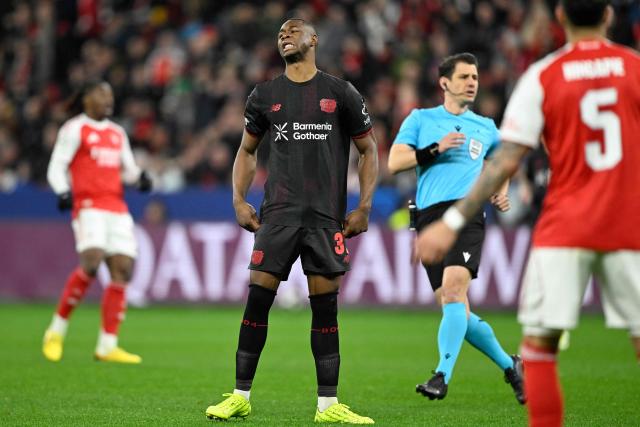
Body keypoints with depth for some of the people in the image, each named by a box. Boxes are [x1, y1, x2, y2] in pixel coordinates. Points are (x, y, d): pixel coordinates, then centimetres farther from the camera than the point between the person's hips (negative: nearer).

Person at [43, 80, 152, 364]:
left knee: (122, 270, -5)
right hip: (88, 205, -7)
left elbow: (128, 169, 26)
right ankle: (57, 330, -7)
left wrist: (139, 177, 3)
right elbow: (56, 168, -3)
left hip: (117, 209, 7)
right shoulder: (74, 129, 1)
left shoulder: (117, 133, 21)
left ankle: (107, 346, -3)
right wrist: (62, 192, -22)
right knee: (91, 263, -23)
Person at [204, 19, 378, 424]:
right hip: (279, 211, 1)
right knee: (258, 296, -5)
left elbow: (369, 150, 9)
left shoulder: (341, 93, 5)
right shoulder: (264, 96, 10)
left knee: (325, 306, 0)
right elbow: (247, 150, 20)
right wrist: (239, 200, 7)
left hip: (327, 215, -1)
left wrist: (364, 208, 0)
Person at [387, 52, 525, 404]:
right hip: (429, 217, 1)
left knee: (453, 287, -26)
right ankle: (509, 365, 21)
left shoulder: (485, 127, 18)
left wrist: (502, 190, 16)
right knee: (457, 312, 0)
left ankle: (442, 376, -28)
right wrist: (435, 149, -10)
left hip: (467, 213, -1)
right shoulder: (421, 119, 13)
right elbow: (394, 162, 2)